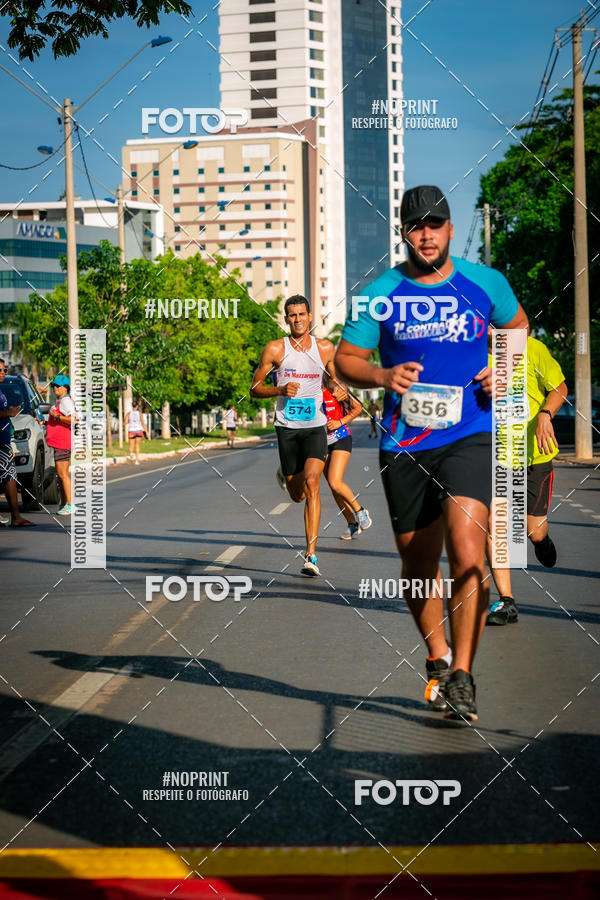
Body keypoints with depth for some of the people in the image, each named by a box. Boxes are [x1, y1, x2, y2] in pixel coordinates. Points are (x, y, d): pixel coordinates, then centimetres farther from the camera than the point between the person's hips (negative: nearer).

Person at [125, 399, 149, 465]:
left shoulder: (129, 413, -1)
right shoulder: (139, 413, -2)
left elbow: (125, 422, -11)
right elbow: (143, 424, -4)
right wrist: (147, 433, 0)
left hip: (131, 431, 0)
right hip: (139, 430, 0)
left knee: (131, 445, 10)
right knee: (137, 446, 11)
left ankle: (131, 453, -25)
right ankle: (137, 460, 3)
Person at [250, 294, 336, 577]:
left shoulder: (325, 348, 4)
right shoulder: (275, 349, -1)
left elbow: (336, 379, 22)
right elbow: (254, 388, 1)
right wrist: (280, 390, -16)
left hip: (315, 426, 0)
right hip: (287, 427, 0)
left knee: (311, 482, -23)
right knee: (297, 495, 8)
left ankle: (311, 554, -22)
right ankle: (287, 476, 52)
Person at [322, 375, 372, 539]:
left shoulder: (335, 388, -6)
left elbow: (358, 408, -2)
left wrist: (340, 422, -11)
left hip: (341, 439, -5)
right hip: (322, 442, 5)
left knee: (335, 482, -19)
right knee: (334, 487, 4)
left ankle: (359, 510, 2)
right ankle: (353, 524, 16)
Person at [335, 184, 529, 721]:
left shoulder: (485, 283, 3)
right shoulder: (379, 295, 1)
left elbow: (518, 325, 21)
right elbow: (346, 359, 7)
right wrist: (382, 376, -14)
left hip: (472, 436, -2)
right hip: (404, 443, 2)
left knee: (466, 554, -20)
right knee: (418, 562, 10)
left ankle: (461, 677, -9)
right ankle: (437, 659, 35)